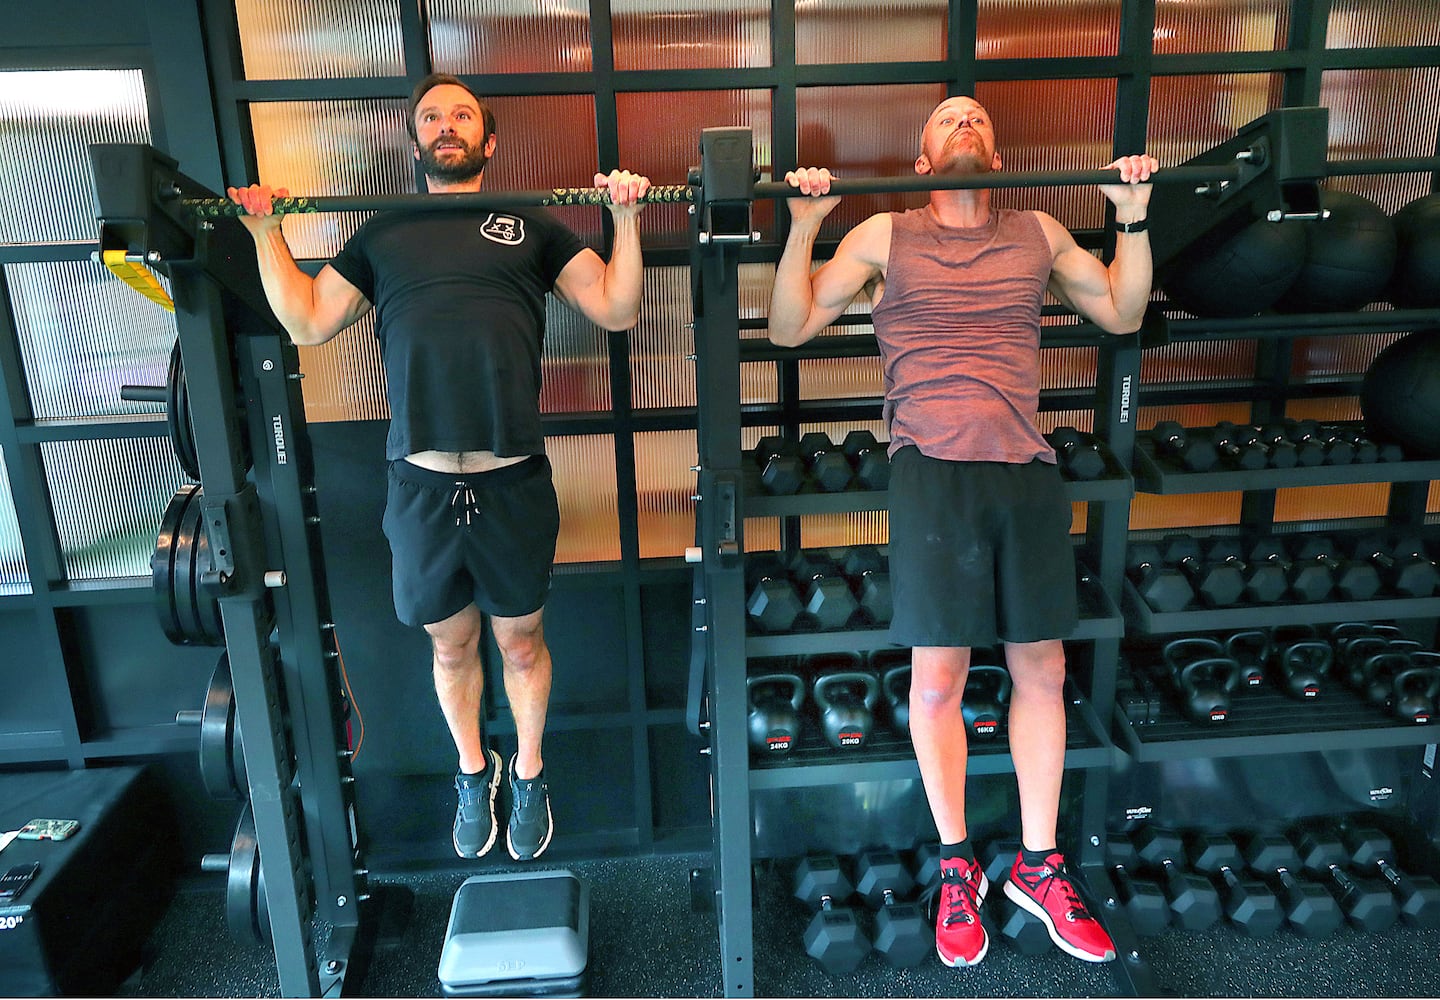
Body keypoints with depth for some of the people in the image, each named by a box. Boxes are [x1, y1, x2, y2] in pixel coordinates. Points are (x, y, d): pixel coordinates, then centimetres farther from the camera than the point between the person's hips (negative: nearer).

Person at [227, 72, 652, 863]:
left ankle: (529, 775, 38)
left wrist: (625, 216, -3)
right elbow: (307, 323, 17)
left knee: (520, 642, 15)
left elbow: (616, 309, 6)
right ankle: (473, 771, 42)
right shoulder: (383, 233, 17)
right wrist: (265, 229, 13)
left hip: (512, 483, -1)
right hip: (420, 486, 2)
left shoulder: (530, 228, 12)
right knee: (451, 647, 18)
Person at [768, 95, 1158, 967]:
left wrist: (1134, 218, 11)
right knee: (938, 676, 1)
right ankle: (957, 866, 22)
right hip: (935, 470, -3)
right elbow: (791, 326, 4)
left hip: (1027, 469, 3)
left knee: (1043, 670, 8)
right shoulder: (884, 235, 8)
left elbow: (1124, 312, 20)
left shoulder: (1039, 234, 16)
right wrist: (805, 227, -6)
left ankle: (1039, 865, 26)